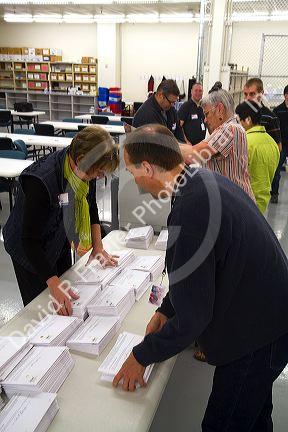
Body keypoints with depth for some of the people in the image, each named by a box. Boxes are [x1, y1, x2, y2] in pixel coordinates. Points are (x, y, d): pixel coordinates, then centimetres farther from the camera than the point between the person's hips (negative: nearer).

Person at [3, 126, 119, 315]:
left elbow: (90, 207, 2)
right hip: (30, 251, -6)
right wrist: (54, 284, -41)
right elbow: (30, 241, -35)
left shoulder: (87, 170, -16)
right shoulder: (40, 181, -37)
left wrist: (98, 246, -6)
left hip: (60, 242, 7)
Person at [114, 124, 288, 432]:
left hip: (255, 335, -9)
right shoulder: (205, 179, -3)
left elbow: (193, 316, -24)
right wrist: (166, 310, 9)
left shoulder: (188, 213, -33)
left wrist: (142, 356, -10)